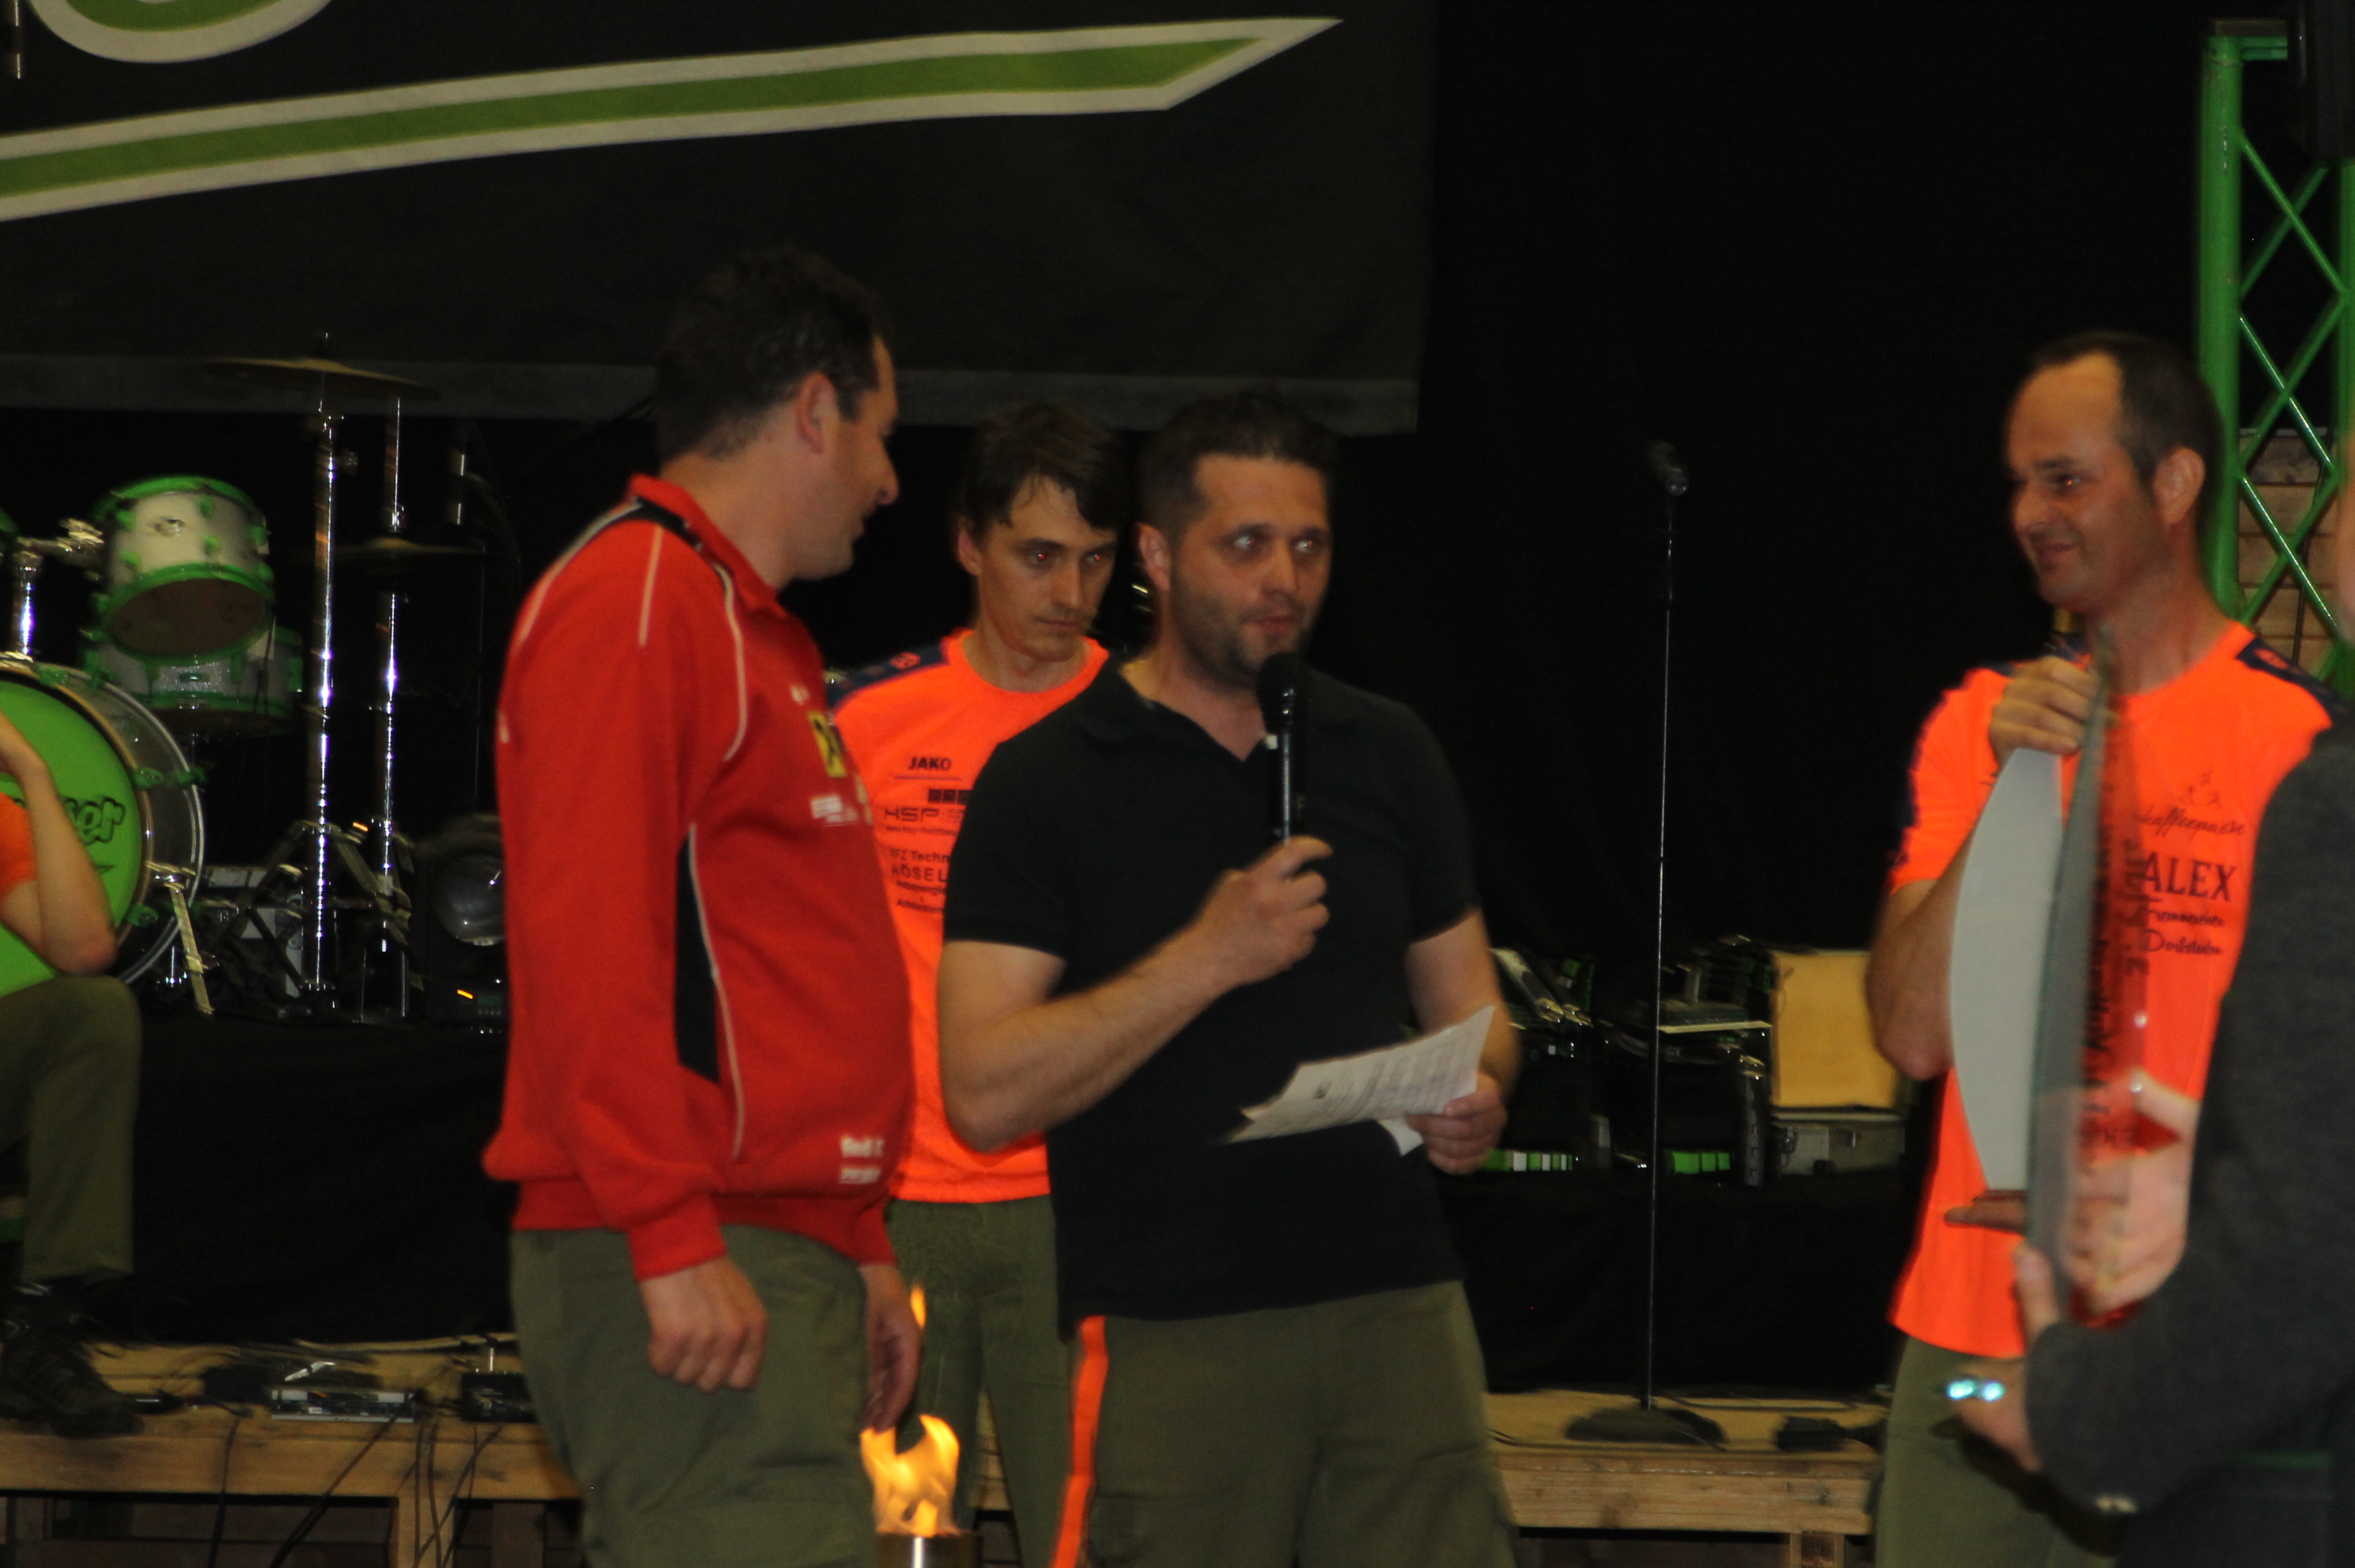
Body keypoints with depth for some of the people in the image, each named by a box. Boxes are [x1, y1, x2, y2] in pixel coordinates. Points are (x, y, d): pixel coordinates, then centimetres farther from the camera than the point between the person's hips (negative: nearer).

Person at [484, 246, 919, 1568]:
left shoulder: (756, 636, 25)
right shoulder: (635, 599, -7)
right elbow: (586, 935, -17)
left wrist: (856, 1247, 26)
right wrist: (672, 1236, -22)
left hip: (784, 1258, 10)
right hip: (695, 1278, -10)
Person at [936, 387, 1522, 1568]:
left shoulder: (1388, 755, 14)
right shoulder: (1048, 782, 0)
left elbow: (1465, 1004, 21)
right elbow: (985, 1095, -9)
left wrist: (1476, 1096, -3)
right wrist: (1205, 959, -16)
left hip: (1398, 1305, 4)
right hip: (1170, 1333, -3)